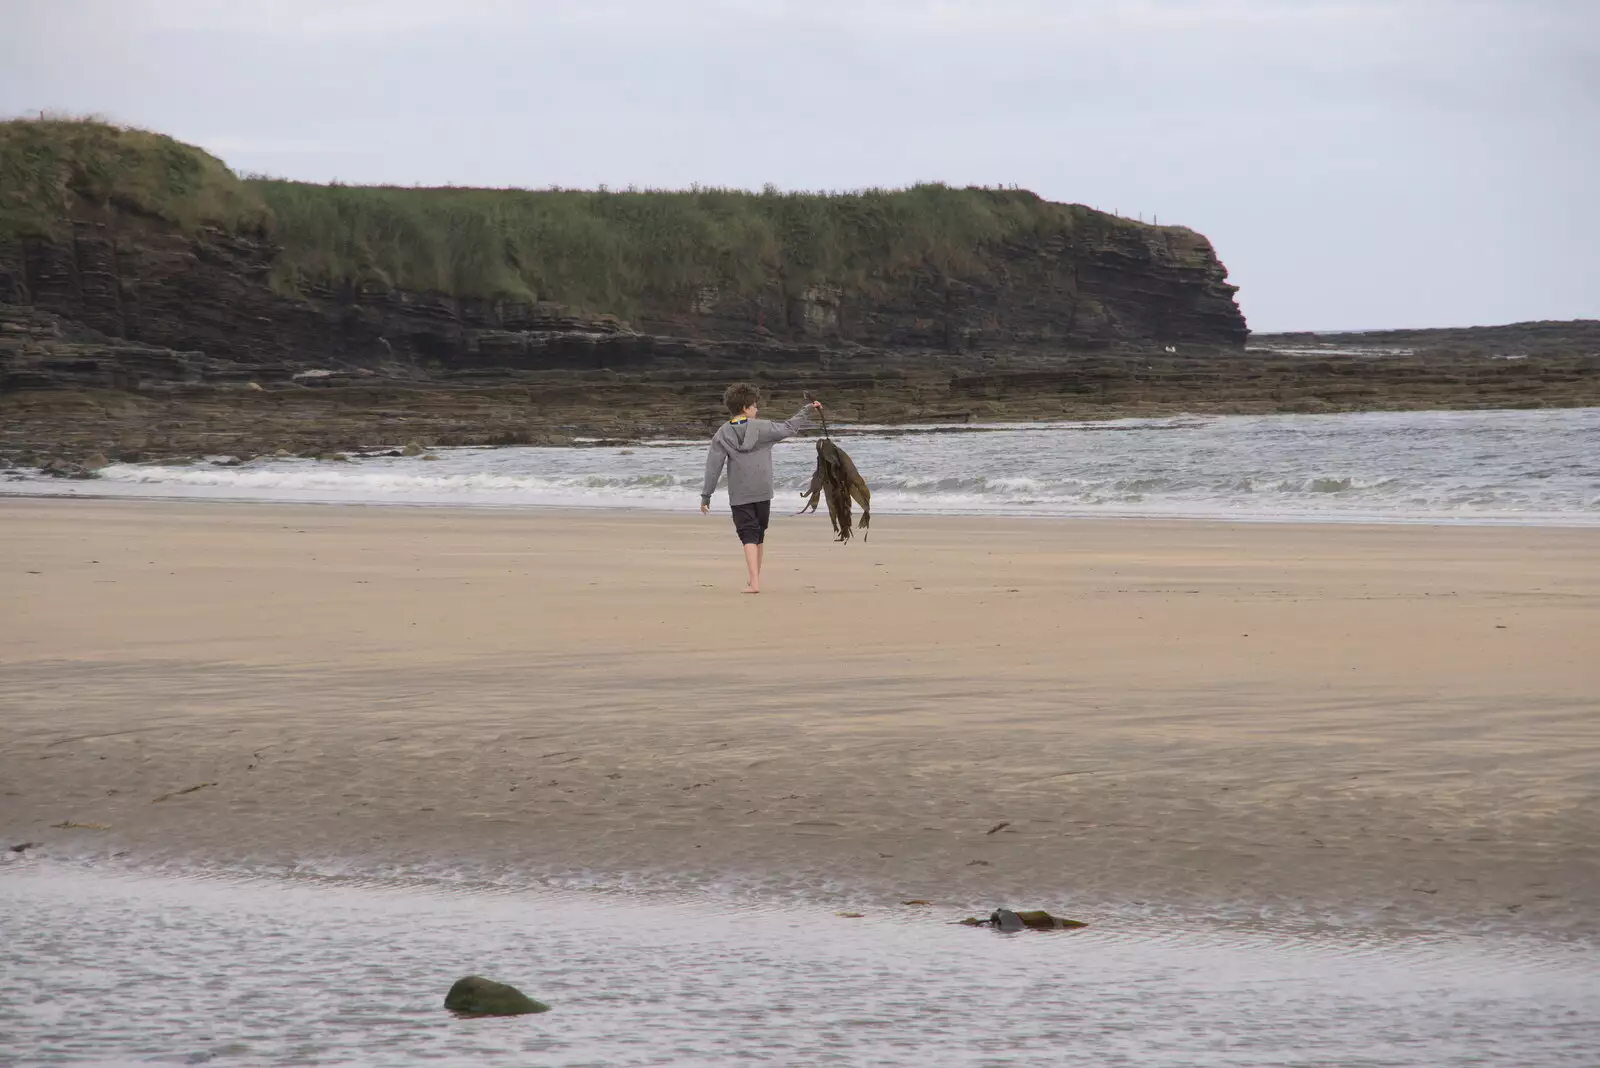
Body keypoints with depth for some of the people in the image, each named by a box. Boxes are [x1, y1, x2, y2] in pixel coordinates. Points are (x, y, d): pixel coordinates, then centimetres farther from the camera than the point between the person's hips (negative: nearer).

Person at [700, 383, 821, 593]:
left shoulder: (722, 434, -2)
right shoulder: (761, 427, -4)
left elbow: (713, 467, -3)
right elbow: (788, 428, 7)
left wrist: (706, 496, 1)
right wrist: (808, 411, 21)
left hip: (739, 495, -1)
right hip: (762, 491, 1)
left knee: (748, 536, -4)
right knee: (759, 534, 17)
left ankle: (754, 583, -20)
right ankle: (755, 578, 27)